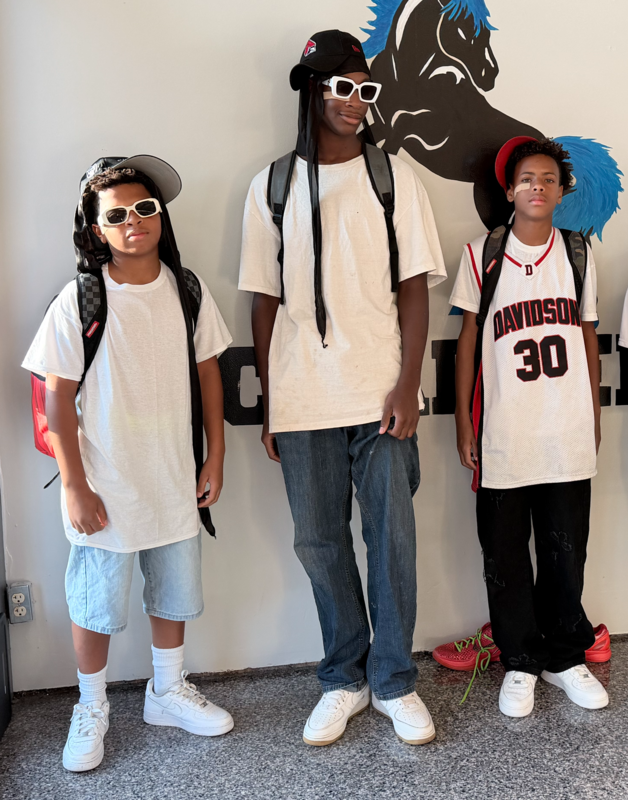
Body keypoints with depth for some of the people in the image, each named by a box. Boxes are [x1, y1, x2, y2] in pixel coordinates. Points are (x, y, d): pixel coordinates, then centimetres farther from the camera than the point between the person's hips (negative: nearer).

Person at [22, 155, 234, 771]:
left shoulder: (187, 290, -2)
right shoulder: (79, 302, -11)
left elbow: (207, 373, 6)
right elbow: (57, 399, -9)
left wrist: (215, 456, 5)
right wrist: (74, 486, -10)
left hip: (175, 482, 4)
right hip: (106, 486, -3)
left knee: (172, 593, 18)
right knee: (95, 604, 9)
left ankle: (168, 692, 40)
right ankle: (91, 709, 33)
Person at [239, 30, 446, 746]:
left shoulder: (394, 176, 5)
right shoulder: (271, 188, 7)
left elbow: (413, 287, 1)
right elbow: (265, 302, 7)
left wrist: (407, 385, -8)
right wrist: (269, 405, 4)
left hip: (380, 395, -1)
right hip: (302, 400, 1)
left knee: (392, 534, 3)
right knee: (319, 540, 9)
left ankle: (394, 680, 22)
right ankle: (344, 679, 27)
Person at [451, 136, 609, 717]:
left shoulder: (578, 253, 7)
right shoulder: (482, 254, 0)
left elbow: (588, 336, 13)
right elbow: (468, 339, 2)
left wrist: (594, 418, 12)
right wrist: (464, 423, 0)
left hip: (568, 437, 2)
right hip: (503, 437, -2)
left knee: (566, 553, 9)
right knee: (506, 558, 7)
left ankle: (564, 656, 29)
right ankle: (520, 663, 24)